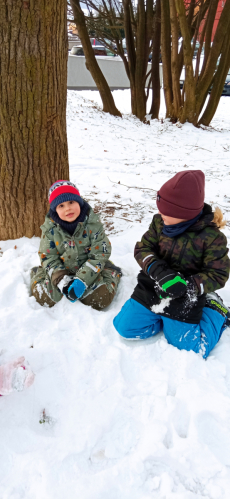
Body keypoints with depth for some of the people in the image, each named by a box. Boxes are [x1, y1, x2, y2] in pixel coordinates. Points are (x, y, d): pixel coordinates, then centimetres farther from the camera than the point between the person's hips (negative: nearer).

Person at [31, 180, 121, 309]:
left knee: (101, 298, -22)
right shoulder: (50, 228, -10)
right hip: (62, 270, 1)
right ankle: (39, 274, 19)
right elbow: (48, 257, -7)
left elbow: (99, 254, -17)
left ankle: (113, 275, 13)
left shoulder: (93, 223, -16)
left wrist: (82, 280, -27)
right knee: (45, 297, -17)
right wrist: (61, 280, -24)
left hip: (89, 269, -1)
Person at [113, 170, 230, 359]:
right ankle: (166, 318, 18)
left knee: (187, 349, 2)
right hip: (150, 290, 4)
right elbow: (142, 249, -6)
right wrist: (157, 270, -27)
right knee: (125, 327, 1)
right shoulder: (159, 222, -9)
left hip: (183, 301, -4)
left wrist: (187, 286, -30)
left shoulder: (212, 237, -20)